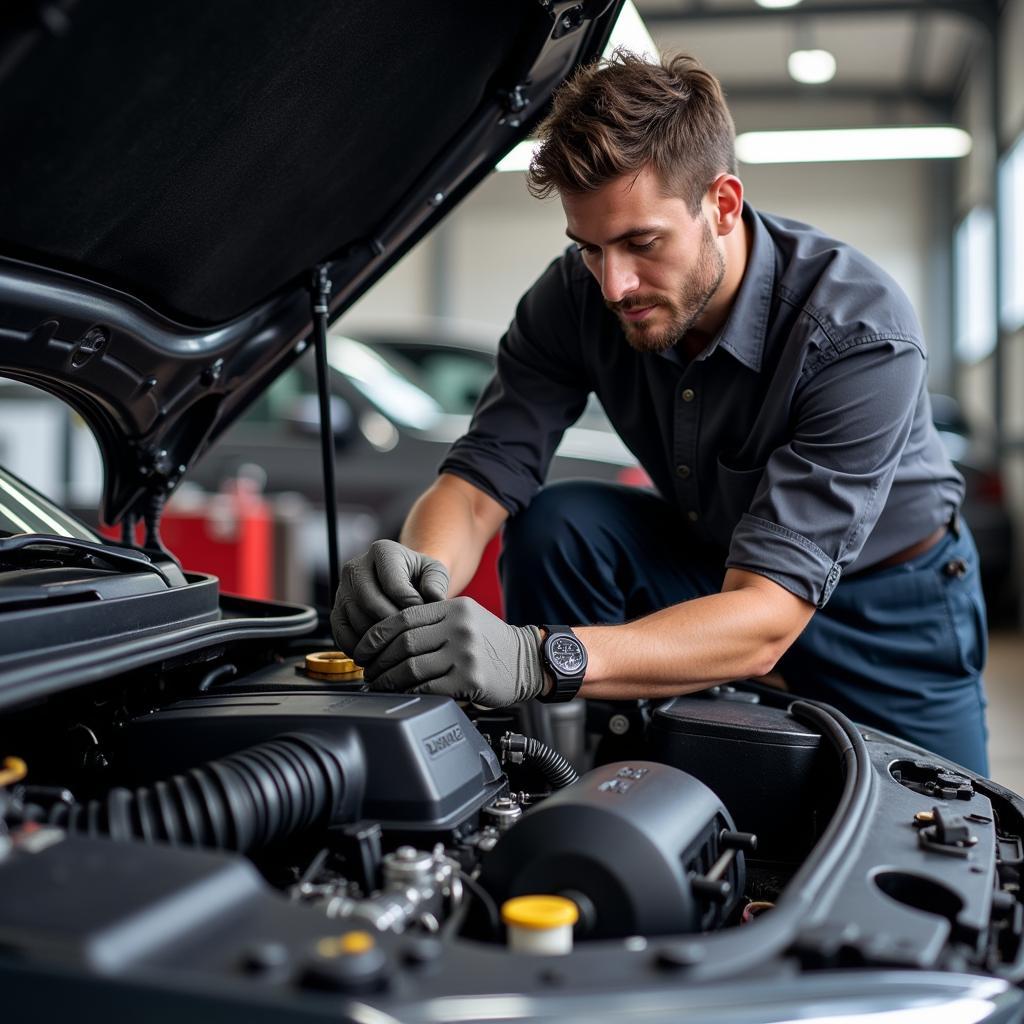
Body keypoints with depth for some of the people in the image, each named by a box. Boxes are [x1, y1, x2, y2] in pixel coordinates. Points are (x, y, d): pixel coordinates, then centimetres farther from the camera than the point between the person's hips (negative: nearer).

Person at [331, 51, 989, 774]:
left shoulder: (865, 333, -35)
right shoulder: (578, 296, -21)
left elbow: (765, 618, -42)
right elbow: (479, 478, -22)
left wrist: (543, 658, -57)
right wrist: (418, 575, -47)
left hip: (892, 599, -2)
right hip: (711, 558, 3)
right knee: (555, 526, -23)